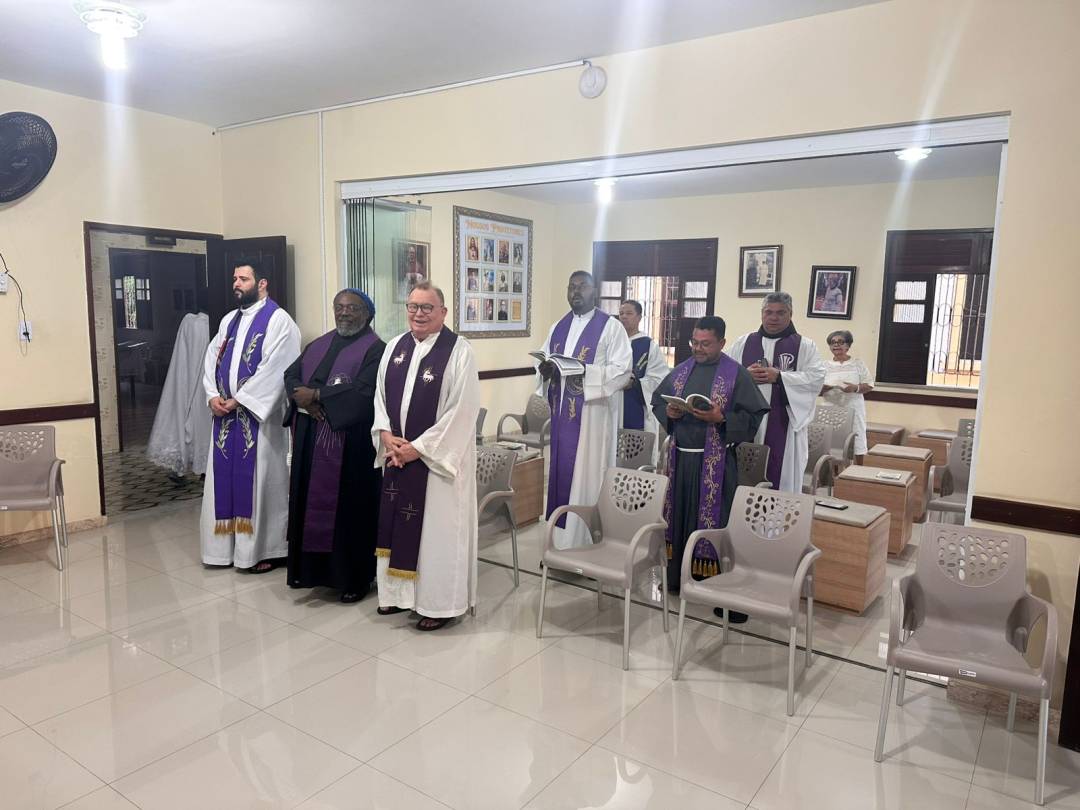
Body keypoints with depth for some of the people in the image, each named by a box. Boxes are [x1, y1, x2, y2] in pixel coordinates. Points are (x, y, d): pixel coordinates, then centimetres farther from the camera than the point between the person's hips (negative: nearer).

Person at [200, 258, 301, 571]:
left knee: (259, 480, 0)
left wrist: (239, 399, -15)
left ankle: (265, 549, 10)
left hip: (258, 415, -7)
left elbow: (275, 370, -16)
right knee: (226, 479, 11)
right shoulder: (229, 320, 17)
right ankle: (229, 544, 23)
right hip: (225, 415, 7)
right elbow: (211, 359, 13)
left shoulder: (278, 320, -7)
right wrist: (213, 396, -4)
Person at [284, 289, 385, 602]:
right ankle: (311, 567, 25)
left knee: (349, 507, 0)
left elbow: (363, 390, -18)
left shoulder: (375, 349, -5)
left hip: (351, 442, -6)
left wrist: (316, 395, -14)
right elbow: (291, 375, 9)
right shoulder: (318, 345, 16)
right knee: (312, 502, 11)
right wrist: (302, 398, -13)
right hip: (310, 438, 6)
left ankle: (355, 577, 11)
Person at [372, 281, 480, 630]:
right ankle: (400, 592, 30)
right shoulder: (395, 346, 8)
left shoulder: (459, 352, -11)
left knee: (437, 528, 2)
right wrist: (386, 435, -6)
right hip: (398, 453, 6)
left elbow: (462, 411, -16)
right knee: (398, 523, 14)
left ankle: (439, 602, 16)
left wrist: (419, 447, -16)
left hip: (438, 457, -6)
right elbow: (380, 395, 12)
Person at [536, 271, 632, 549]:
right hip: (562, 414, 6)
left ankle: (587, 545, 7)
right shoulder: (558, 327, 15)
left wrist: (586, 372, -24)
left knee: (587, 477, -3)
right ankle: (559, 542, 19)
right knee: (560, 474, 8)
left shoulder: (611, 327, -3)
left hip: (593, 415, -6)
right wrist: (545, 370, -8)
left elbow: (622, 371, -11)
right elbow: (542, 362, 16)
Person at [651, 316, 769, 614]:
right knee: (679, 517, 11)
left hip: (714, 462, -5)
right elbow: (656, 400, 16)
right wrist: (668, 412, -5)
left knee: (713, 521, -2)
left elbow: (755, 414, -9)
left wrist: (721, 418, -21)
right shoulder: (681, 370, 9)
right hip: (680, 456, 5)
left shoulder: (736, 374, -6)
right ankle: (677, 577, 24)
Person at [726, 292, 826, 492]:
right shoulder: (744, 342, 12)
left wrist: (779, 376, -16)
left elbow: (816, 377, -7)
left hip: (783, 422, -2)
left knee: (781, 474, 0)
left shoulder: (805, 346, 5)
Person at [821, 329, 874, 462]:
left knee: (856, 441, 3)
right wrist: (827, 387, -19)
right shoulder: (825, 365, 6)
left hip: (853, 410, 0)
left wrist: (856, 388, -17)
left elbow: (869, 385, 2)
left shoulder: (858, 363, 4)